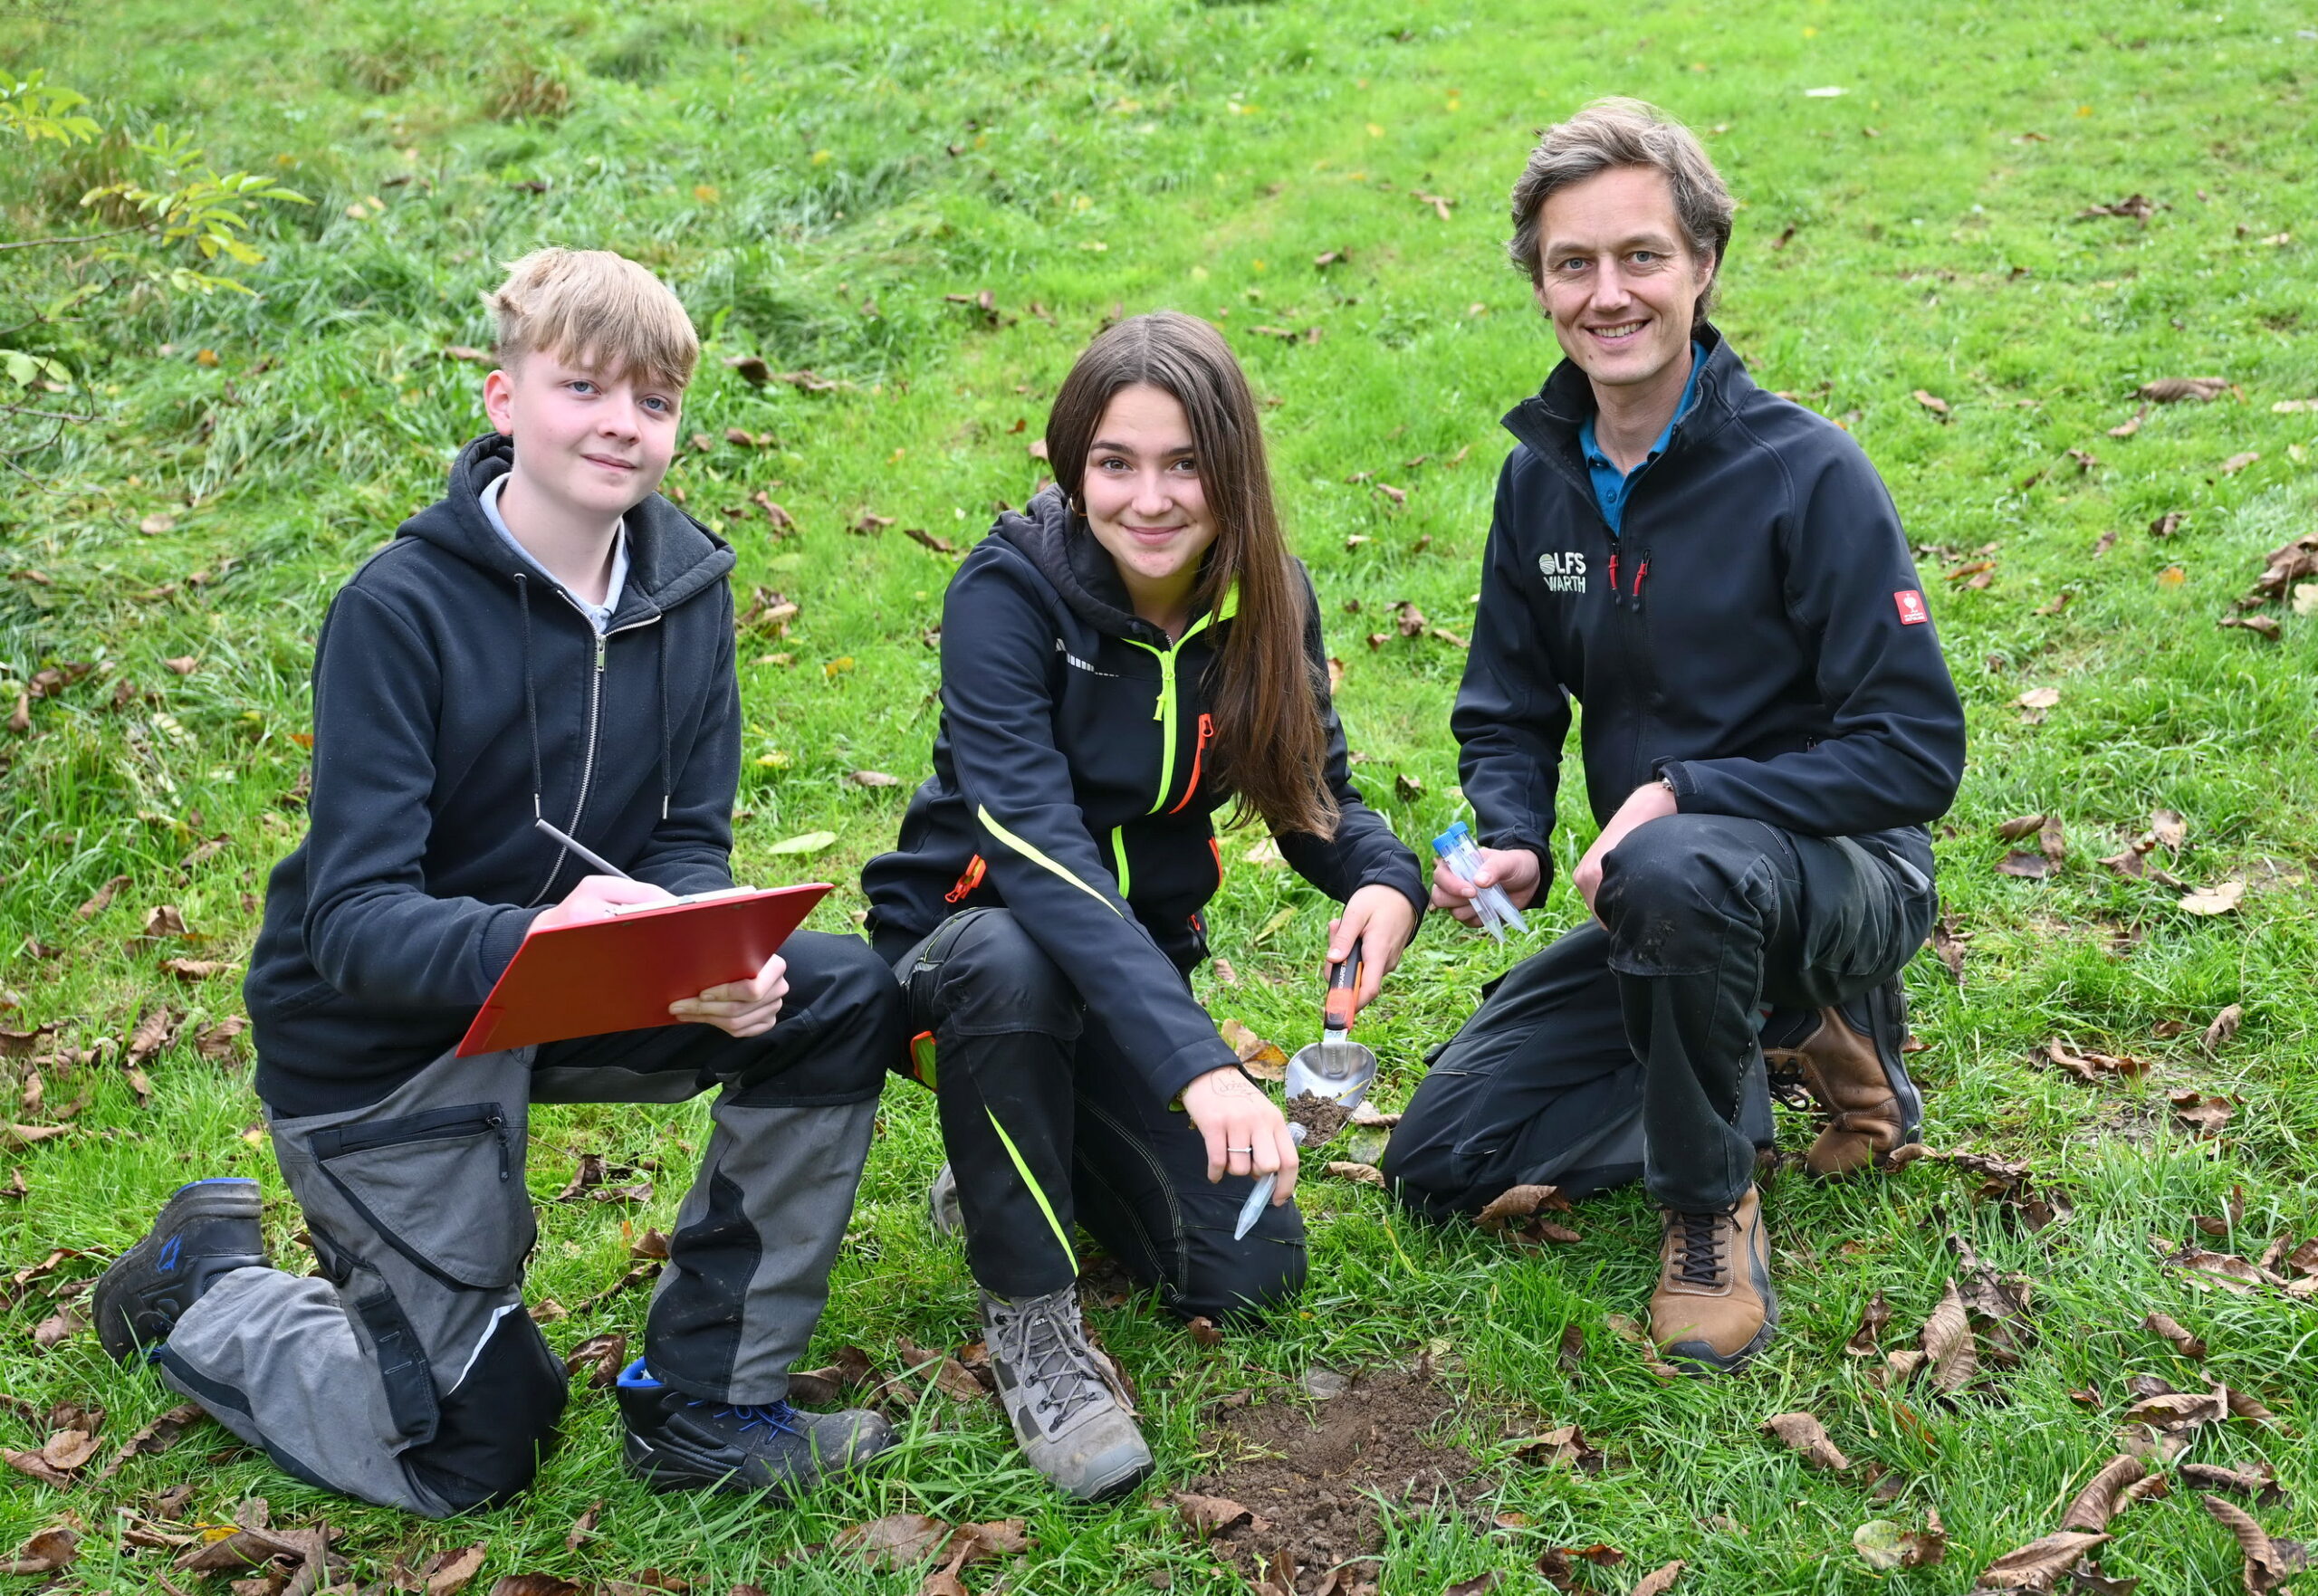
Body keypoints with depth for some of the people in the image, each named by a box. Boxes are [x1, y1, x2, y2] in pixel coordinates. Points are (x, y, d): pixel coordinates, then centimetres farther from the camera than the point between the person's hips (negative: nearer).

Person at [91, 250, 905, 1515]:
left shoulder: (683, 586, -6)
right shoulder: (399, 609, -23)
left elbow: (689, 845, -5)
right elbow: (351, 921, -28)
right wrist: (530, 937, -48)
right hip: (382, 1035, -5)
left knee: (846, 996, -17)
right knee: (468, 1453, 0)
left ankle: (703, 1400, -4)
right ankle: (209, 1285, 28)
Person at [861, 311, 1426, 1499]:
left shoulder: (1263, 602, -9)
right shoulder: (1010, 591, -24)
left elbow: (1314, 796, 1)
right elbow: (1037, 847, -37)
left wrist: (1385, 879, -25)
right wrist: (1197, 1065, -49)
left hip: (1143, 961, 4)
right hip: (960, 944, -4)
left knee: (1247, 1274, -9)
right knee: (1010, 960, -40)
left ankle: (1040, 1162, 21)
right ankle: (1027, 1316, -18)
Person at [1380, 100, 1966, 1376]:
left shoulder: (1807, 472, -17)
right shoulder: (1540, 477, 1)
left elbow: (1917, 751, -19)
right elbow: (1507, 711, 9)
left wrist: (1683, 796, -27)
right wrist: (1512, 842, -13)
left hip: (1843, 877, -6)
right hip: (1653, 904, 7)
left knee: (1676, 872, -42)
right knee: (1438, 1162, 2)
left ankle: (1713, 1205, -14)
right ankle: (1789, 1050, 13)